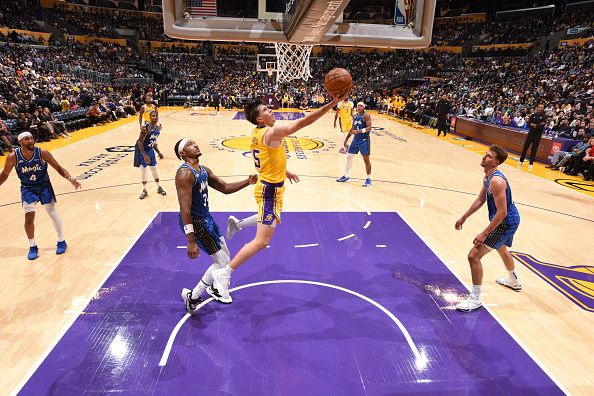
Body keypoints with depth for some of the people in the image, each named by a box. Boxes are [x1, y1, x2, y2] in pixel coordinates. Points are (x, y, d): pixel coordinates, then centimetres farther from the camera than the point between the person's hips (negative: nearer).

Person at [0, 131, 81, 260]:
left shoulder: (42, 153, -21)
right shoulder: (13, 157, -19)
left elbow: (59, 168, -13)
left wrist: (70, 179, -29)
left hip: (44, 186, 0)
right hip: (27, 188, 1)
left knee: (52, 213, 2)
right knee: (29, 217, -5)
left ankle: (61, 241, 19)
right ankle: (32, 247, 15)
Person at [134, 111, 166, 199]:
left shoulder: (158, 127, -1)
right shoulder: (146, 127, -24)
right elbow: (140, 142, -24)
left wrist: (158, 152, 14)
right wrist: (144, 155, -30)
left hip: (150, 149, 6)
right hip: (142, 149, -6)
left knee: (154, 168, 14)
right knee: (143, 169, 1)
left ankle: (159, 188, 28)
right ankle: (144, 191, 14)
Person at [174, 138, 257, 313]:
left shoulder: (204, 170, 7)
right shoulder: (185, 174, -22)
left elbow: (225, 188, 13)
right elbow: (185, 210, -27)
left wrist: (247, 182, -3)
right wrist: (191, 241, -30)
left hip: (206, 218, 9)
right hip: (194, 222, -9)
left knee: (226, 257, 20)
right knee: (222, 262, -6)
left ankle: (214, 288, 45)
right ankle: (192, 297, 11)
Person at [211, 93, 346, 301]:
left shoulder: (257, 132, 7)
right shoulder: (273, 132, -21)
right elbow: (304, 121, -27)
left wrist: (284, 171, 28)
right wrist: (332, 103, -25)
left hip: (267, 186, 10)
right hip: (270, 190, -10)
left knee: (270, 217, 37)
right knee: (262, 240, -7)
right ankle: (224, 272, -2)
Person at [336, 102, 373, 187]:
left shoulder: (366, 115, -10)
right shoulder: (355, 116, 11)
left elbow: (369, 128, -19)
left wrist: (359, 131, -32)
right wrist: (346, 138, 20)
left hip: (364, 140, -7)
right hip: (356, 139, 7)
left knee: (366, 159, -3)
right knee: (349, 157, 10)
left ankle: (369, 179, 8)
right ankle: (346, 176, 24)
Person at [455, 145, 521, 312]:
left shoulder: (496, 181, -28)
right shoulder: (488, 177, 3)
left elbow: (502, 212, -29)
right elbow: (480, 200, 15)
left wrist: (484, 234, -27)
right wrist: (464, 217, 17)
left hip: (505, 222, -11)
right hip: (510, 219, 11)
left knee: (474, 256, -13)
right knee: (501, 249, 35)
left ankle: (475, 299, -2)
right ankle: (514, 281, 61)